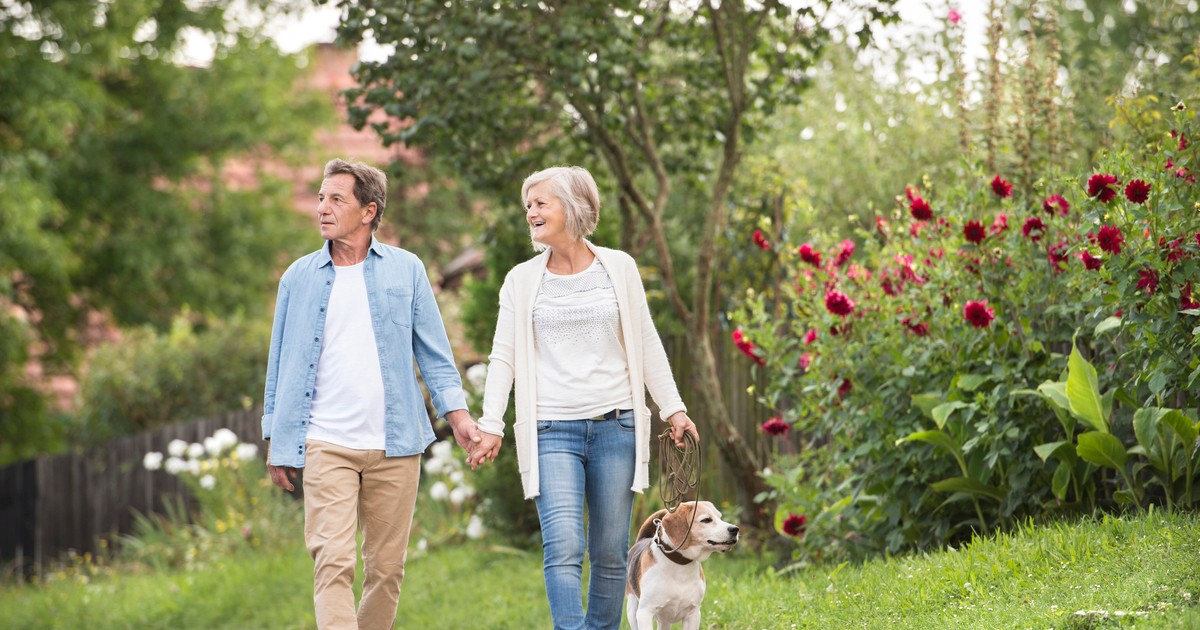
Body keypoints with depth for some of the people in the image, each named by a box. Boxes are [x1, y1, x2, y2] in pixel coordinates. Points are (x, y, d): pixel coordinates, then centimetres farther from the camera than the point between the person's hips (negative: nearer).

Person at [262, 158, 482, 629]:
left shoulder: (405, 271, 6)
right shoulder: (299, 278, 7)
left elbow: (433, 352, 8)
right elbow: (281, 363, 12)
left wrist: (457, 413, -4)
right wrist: (275, 441, 10)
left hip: (394, 446, 1)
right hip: (325, 445, -1)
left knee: (386, 566, 7)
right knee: (333, 562, -13)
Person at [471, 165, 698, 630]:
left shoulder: (618, 268, 6)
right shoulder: (522, 280, 6)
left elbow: (647, 345, 11)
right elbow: (503, 358, 6)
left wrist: (673, 409, 8)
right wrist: (491, 426, -3)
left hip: (615, 426, 1)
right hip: (552, 430, -1)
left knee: (611, 553, 4)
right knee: (563, 549, -15)